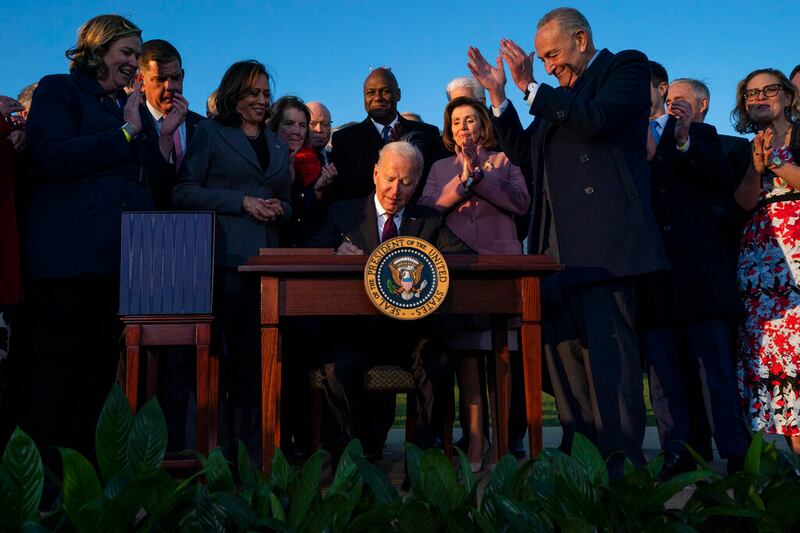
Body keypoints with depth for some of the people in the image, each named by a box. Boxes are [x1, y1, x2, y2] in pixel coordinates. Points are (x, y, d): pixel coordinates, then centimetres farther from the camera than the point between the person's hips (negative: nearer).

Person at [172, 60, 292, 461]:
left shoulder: (277, 146, 22)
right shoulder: (209, 133, 6)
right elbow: (183, 191, -3)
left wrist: (278, 209, 1)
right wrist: (242, 202, -10)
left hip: (266, 260, 5)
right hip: (223, 258, -5)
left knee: (255, 355, 4)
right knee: (222, 352, -6)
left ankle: (251, 449, 11)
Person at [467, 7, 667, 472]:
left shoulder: (628, 66, 4)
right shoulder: (557, 95, 25)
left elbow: (597, 119, -15)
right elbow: (522, 152, 22)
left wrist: (531, 88, -8)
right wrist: (499, 95, 14)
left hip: (603, 238, -8)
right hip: (557, 242, 8)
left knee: (607, 349, -10)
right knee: (563, 343, 7)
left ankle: (622, 459, -4)